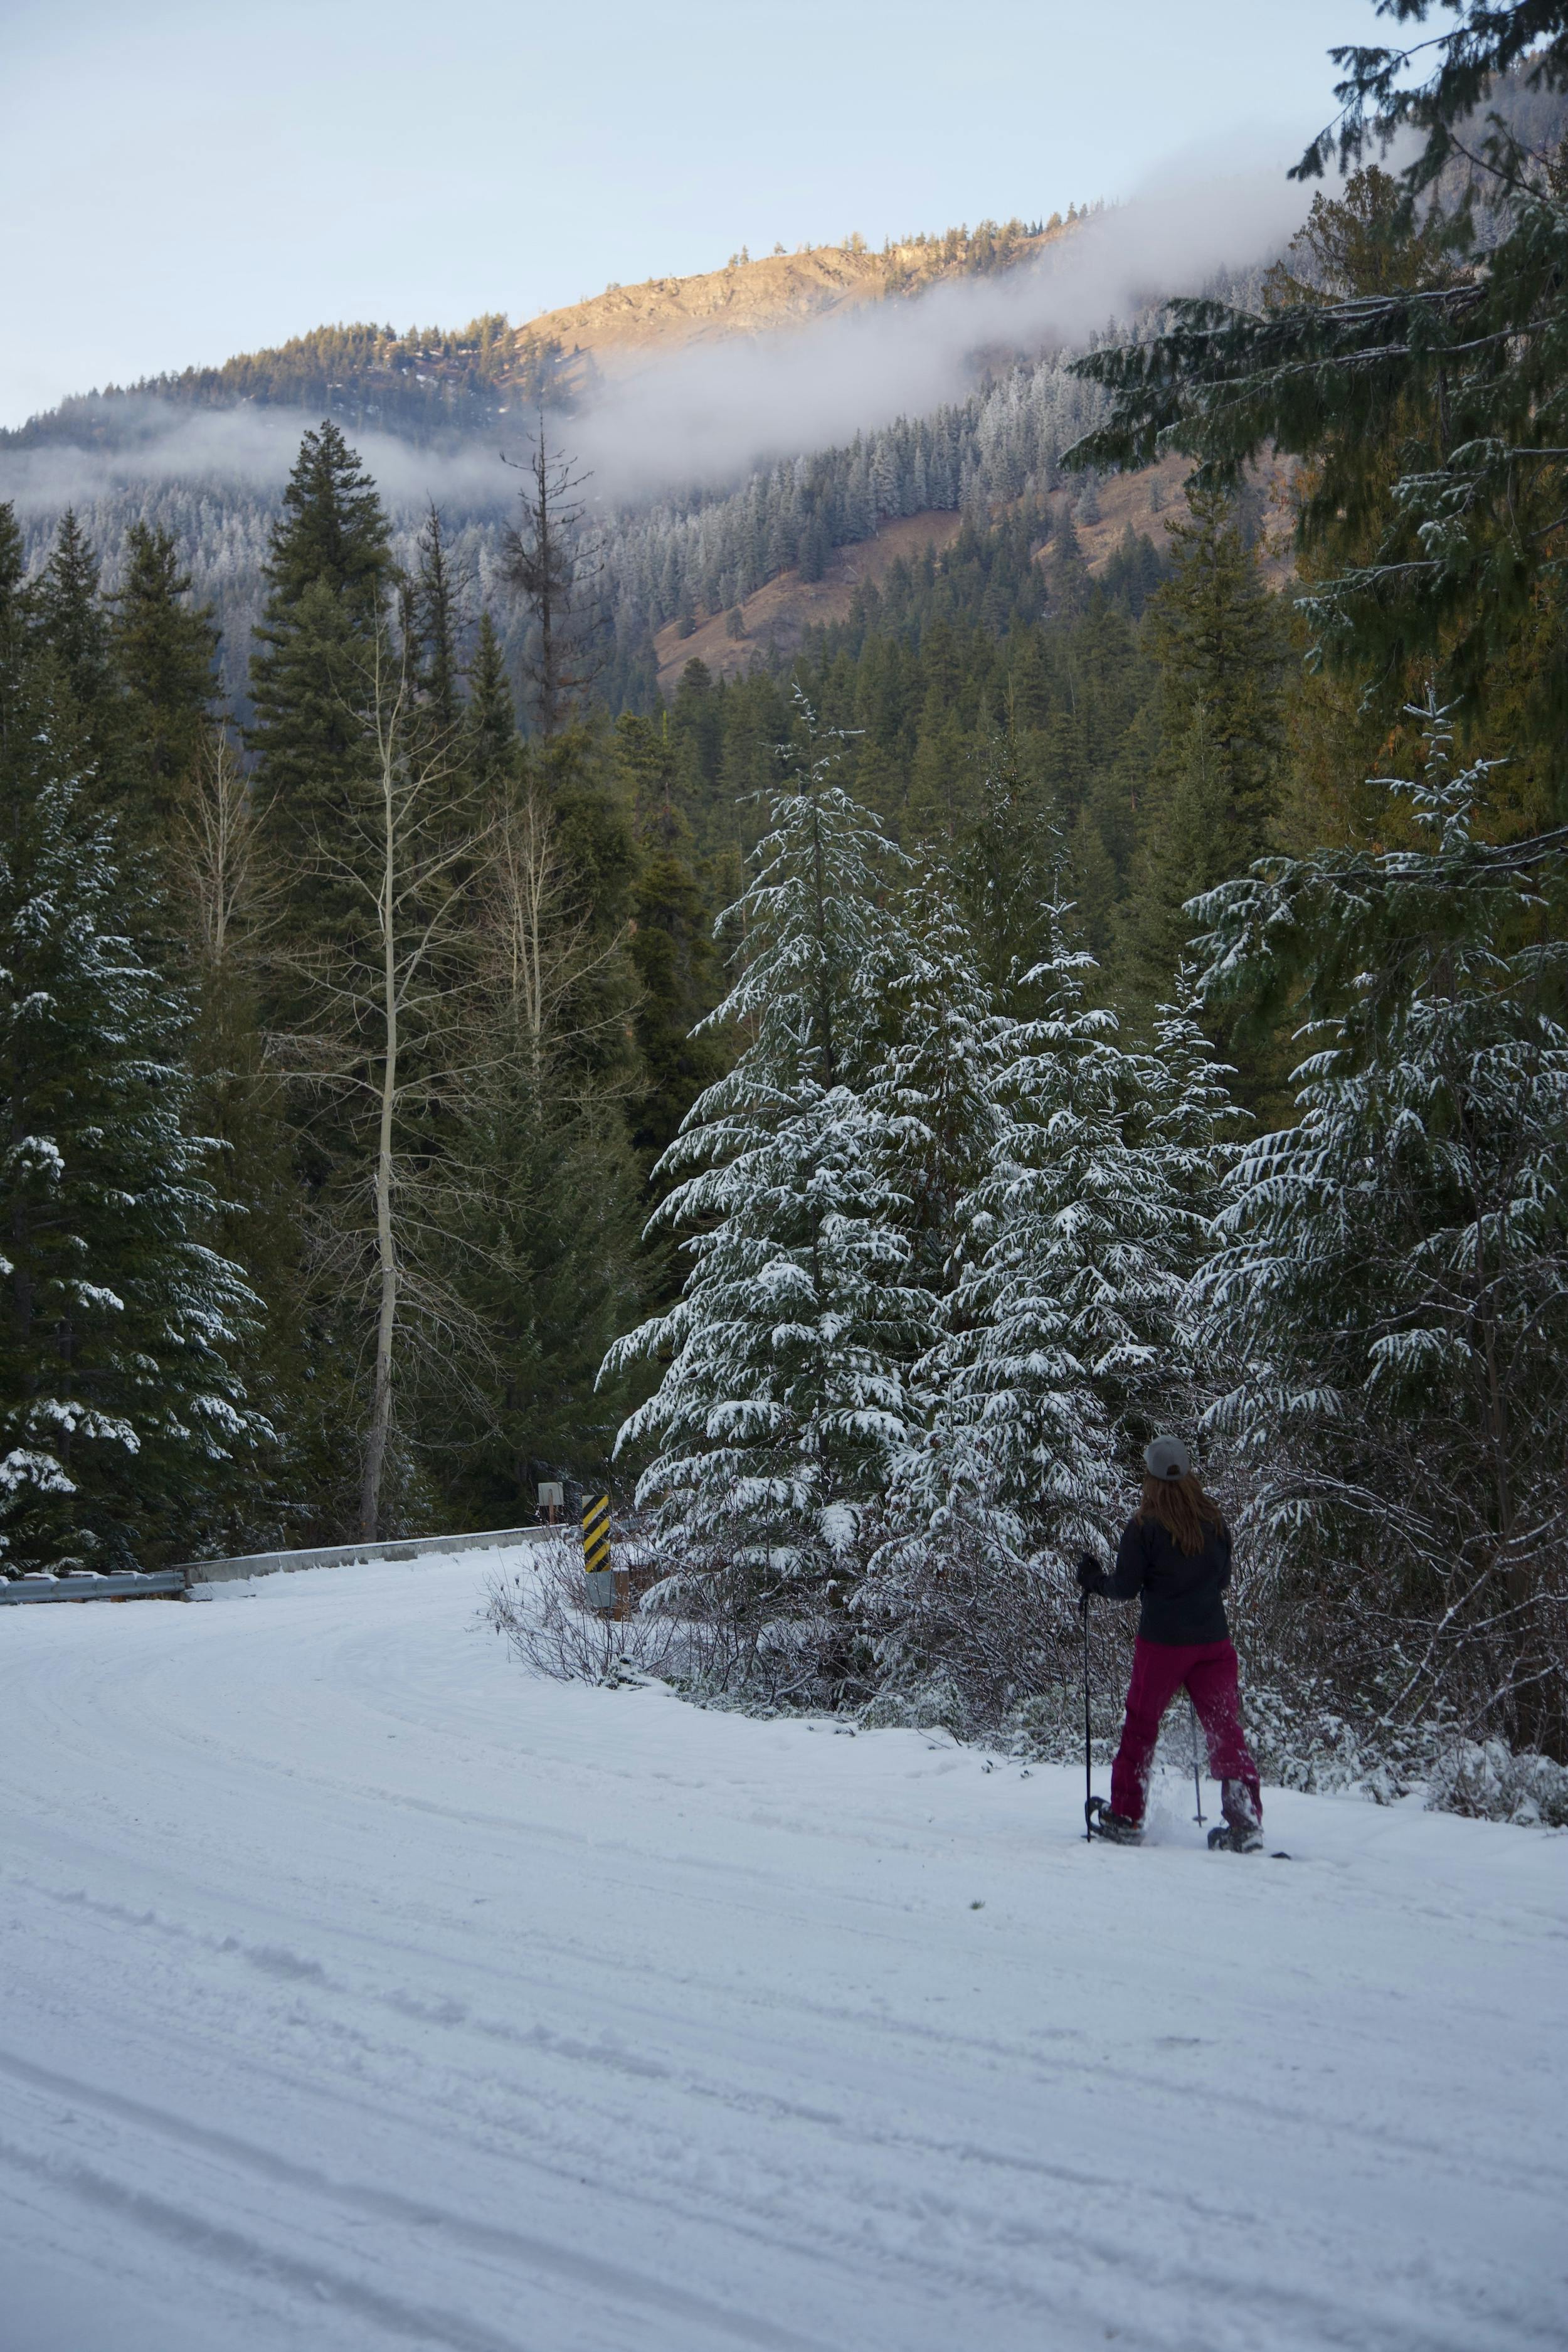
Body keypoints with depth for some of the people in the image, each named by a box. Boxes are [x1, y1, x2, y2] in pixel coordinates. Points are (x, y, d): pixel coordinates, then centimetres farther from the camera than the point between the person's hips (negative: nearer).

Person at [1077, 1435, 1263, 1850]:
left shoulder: (1145, 1527, -11)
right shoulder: (1214, 1520, 1)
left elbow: (1125, 1588, -9)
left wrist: (1093, 1579, 10)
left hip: (1161, 1643, -3)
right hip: (1212, 1641, 3)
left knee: (1140, 1726, 11)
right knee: (1226, 1728, 6)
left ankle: (1126, 1818, 17)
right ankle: (1246, 1822, -1)